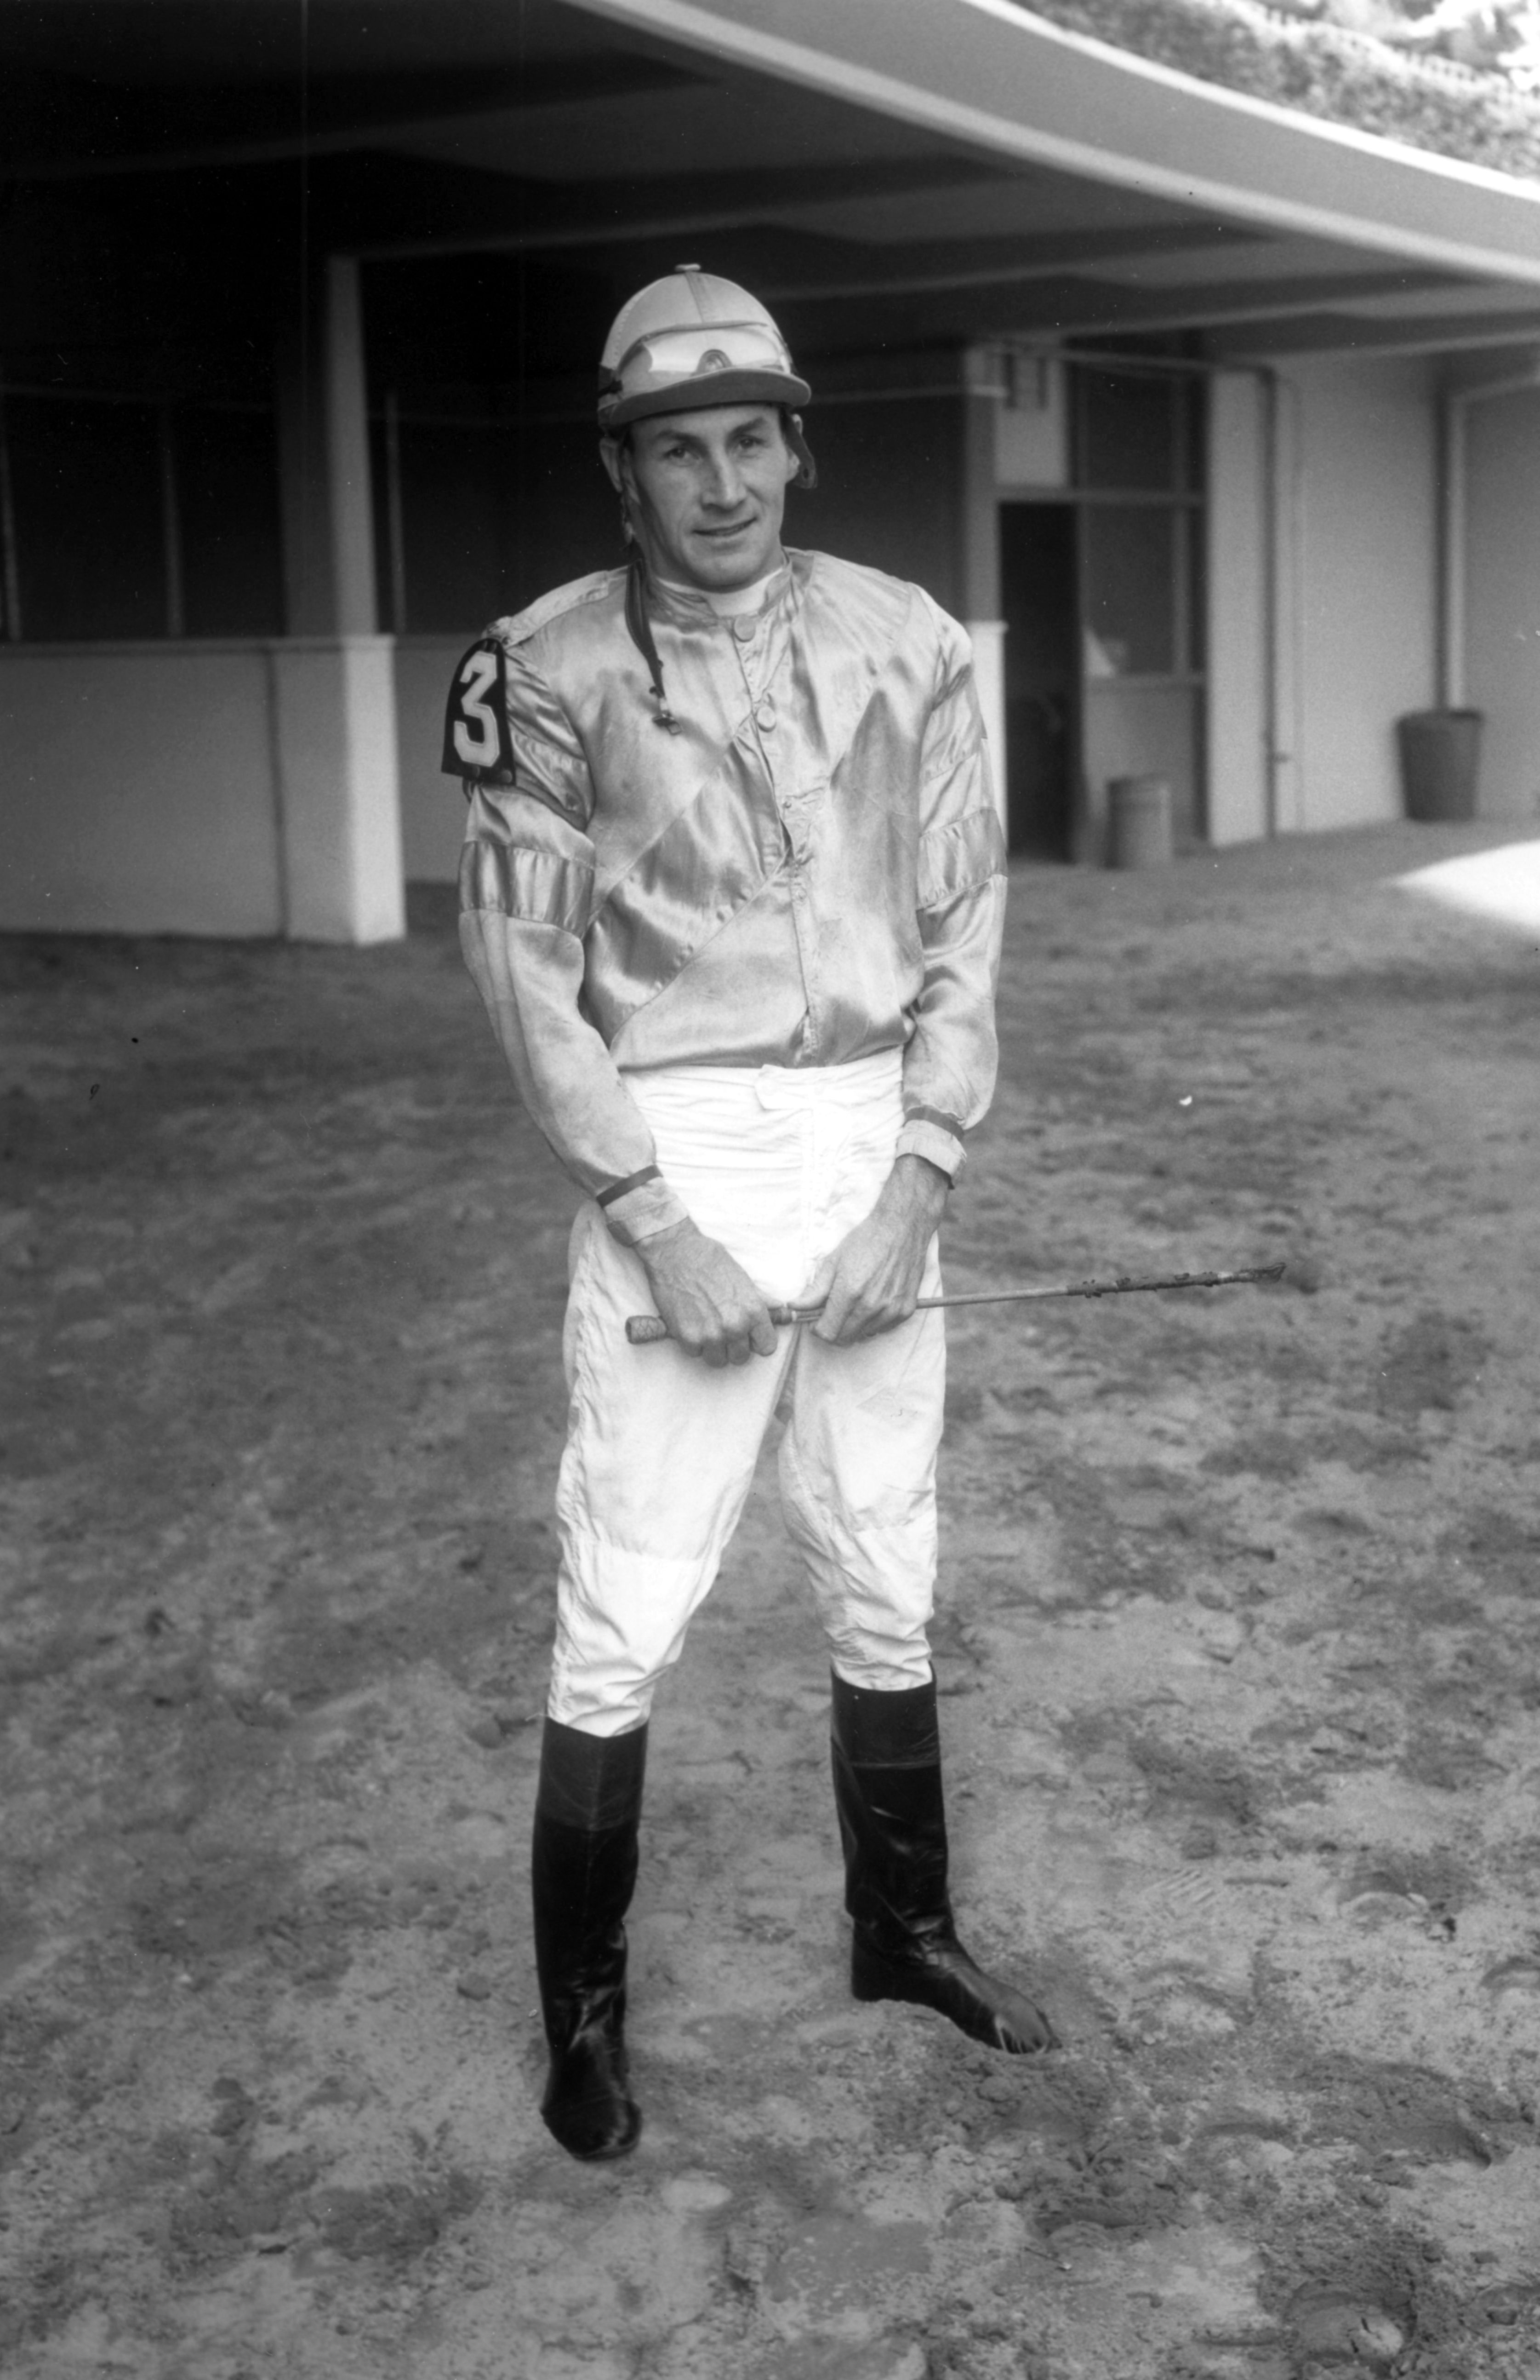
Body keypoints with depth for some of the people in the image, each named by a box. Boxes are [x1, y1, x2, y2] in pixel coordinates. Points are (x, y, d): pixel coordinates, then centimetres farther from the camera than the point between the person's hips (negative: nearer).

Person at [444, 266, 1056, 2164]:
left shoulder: (904, 644, 1)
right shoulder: (557, 668, -7)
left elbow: (963, 932, 2)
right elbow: (525, 970, -7)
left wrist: (916, 1187, -8)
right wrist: (655, 1220, -14)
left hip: (880, 1147, 3)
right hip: (675, 1153, -3)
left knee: (886, 1580, 15)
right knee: (622, 1615, -2)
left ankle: (902, 1929, 34)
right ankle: (581, 2007, 16)